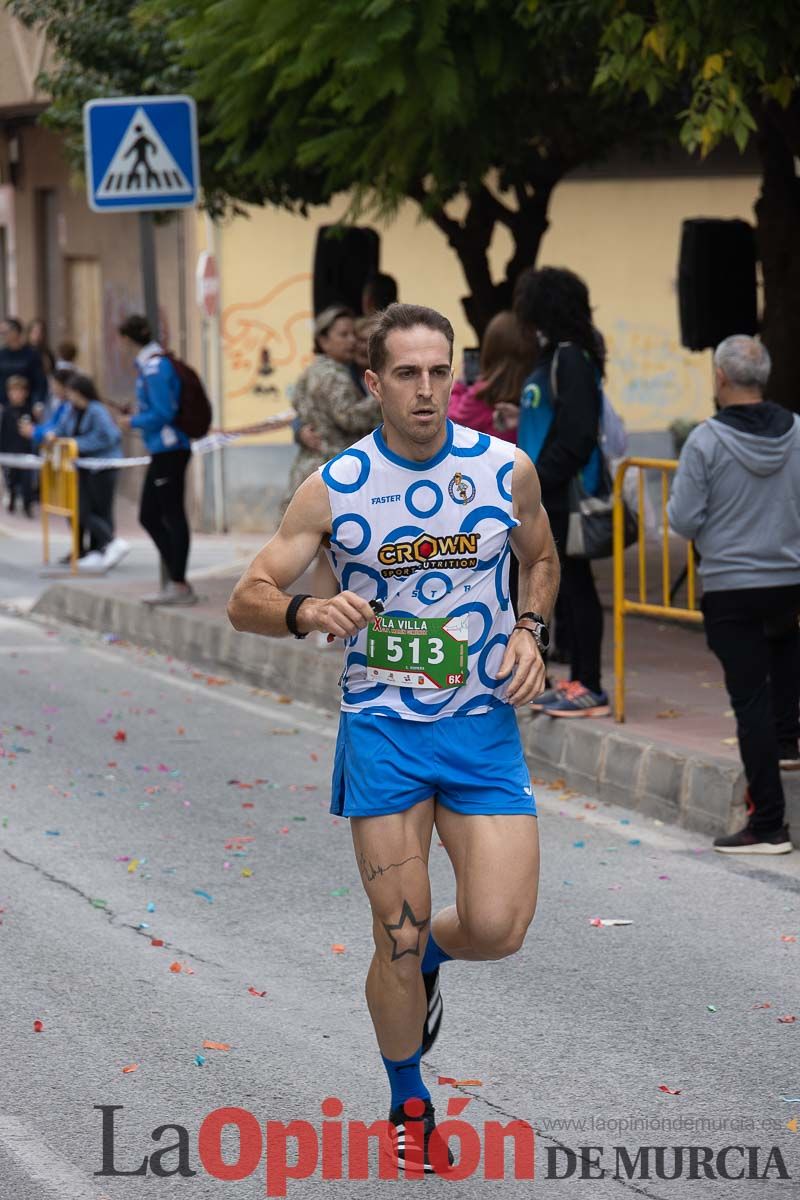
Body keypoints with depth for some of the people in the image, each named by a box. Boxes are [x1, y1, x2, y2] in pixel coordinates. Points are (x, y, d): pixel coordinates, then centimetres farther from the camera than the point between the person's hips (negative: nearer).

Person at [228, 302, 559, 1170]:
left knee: (496, 928, -12)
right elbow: (245, 600, -3)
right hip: (382, 728, -1)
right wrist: (308, 611, -24)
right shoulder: (333, 488, -6)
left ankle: (425, 955, 25)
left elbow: (541, 558, 18)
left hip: (484, 725, 1)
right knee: (397, 942, -1)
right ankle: (408, 1104, 22)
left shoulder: (508, 469, -2)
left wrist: (529, 628, -1)